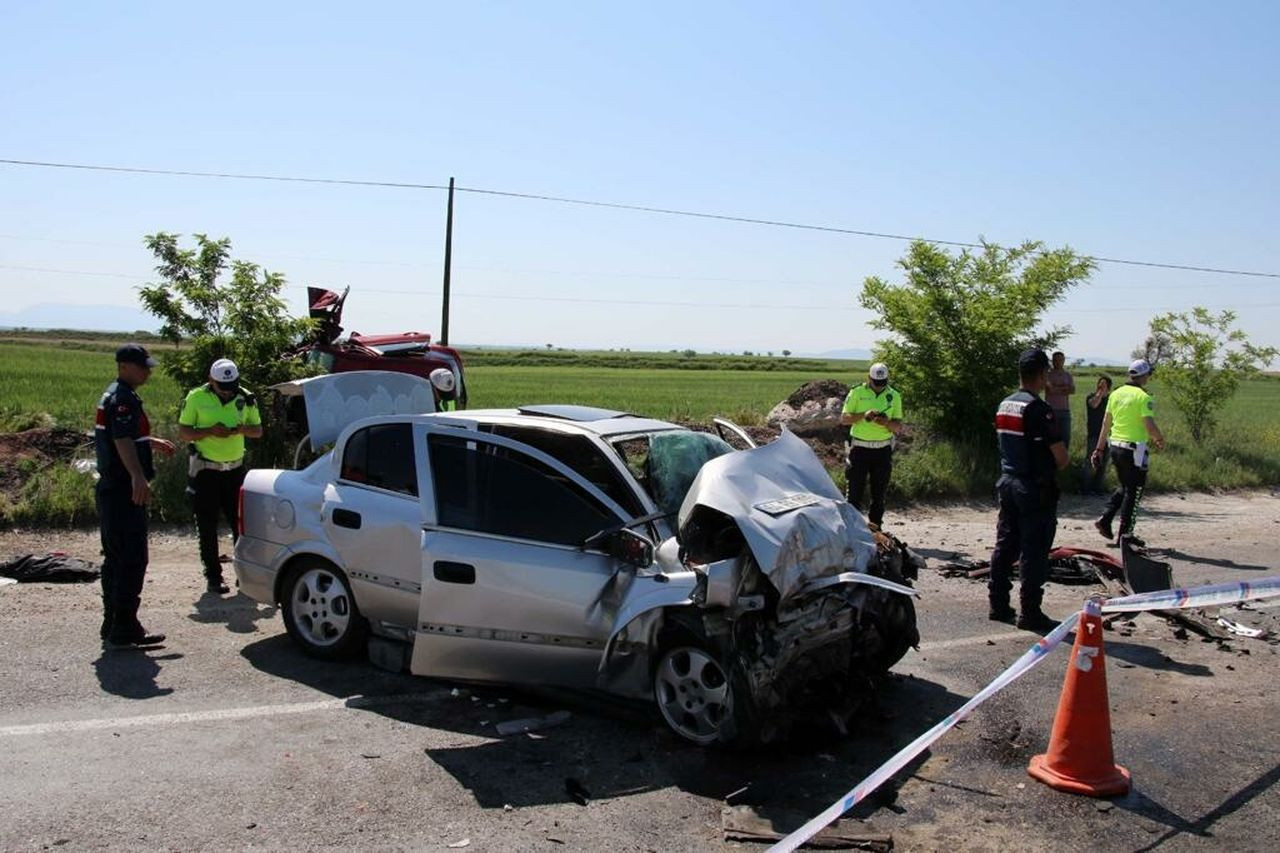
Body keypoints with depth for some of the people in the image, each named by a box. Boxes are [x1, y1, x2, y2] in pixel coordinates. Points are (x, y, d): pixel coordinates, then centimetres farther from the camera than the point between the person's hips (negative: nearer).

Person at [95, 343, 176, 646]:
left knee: (115, 559, 16)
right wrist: (138, 476, -40)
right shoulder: (124, 399, -15)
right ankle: (124, 629, -6)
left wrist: (151, 442, 43)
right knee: (132, 561, -8)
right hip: (124, 491, -11)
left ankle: (112, 624, 24)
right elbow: (123, 441, -28)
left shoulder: (112, 395, 17)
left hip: (109, 488, 11)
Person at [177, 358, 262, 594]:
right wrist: (209, 431, -21)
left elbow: (258, 430, 9)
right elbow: (182, 432, -3)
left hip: (235, 469, 2)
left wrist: (242, 429, -14)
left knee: (241, 522, 3)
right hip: (205, 469, -2)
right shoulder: (196, 398, -6)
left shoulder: (245, 398, 2)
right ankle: (213, 577, 9)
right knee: (208, 526, 2)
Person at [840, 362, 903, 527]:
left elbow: (899, 427, 3)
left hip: (883, 450, 2)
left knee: (879, 491, 6)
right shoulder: (857, 392, -1)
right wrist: (863, 415, -19)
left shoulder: (894, 396, 5)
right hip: (859, 447, -2)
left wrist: (887, 423, -19)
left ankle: (875, 524, 15)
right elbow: (844, 419, -3)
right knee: (854, 490, -2)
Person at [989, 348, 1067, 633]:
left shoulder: (1004, 405, 8)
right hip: (1035, 488, -8)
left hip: (1008, 482, 8)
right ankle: (1030, 614, 5)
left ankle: (998, 606, 19)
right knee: (1034, 553, -1)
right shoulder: (1039, 409, -18)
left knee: (1005, 546, 13)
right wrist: (1051, 469, 4)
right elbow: (1061, 457, -18)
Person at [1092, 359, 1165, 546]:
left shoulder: (1116, 394, 7)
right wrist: (1160, 440, 0)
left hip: (1116, 446, 7)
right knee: (1133, 491, 4)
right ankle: (1125, 533, 7)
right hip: (1135, 449, -7)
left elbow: (1106, 423, 10)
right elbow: (1150, 427, -20)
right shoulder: (1144, 398, -14)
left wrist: (1099, 449, 14)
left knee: (1124, 487, 21)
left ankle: (1105, 520, 12)